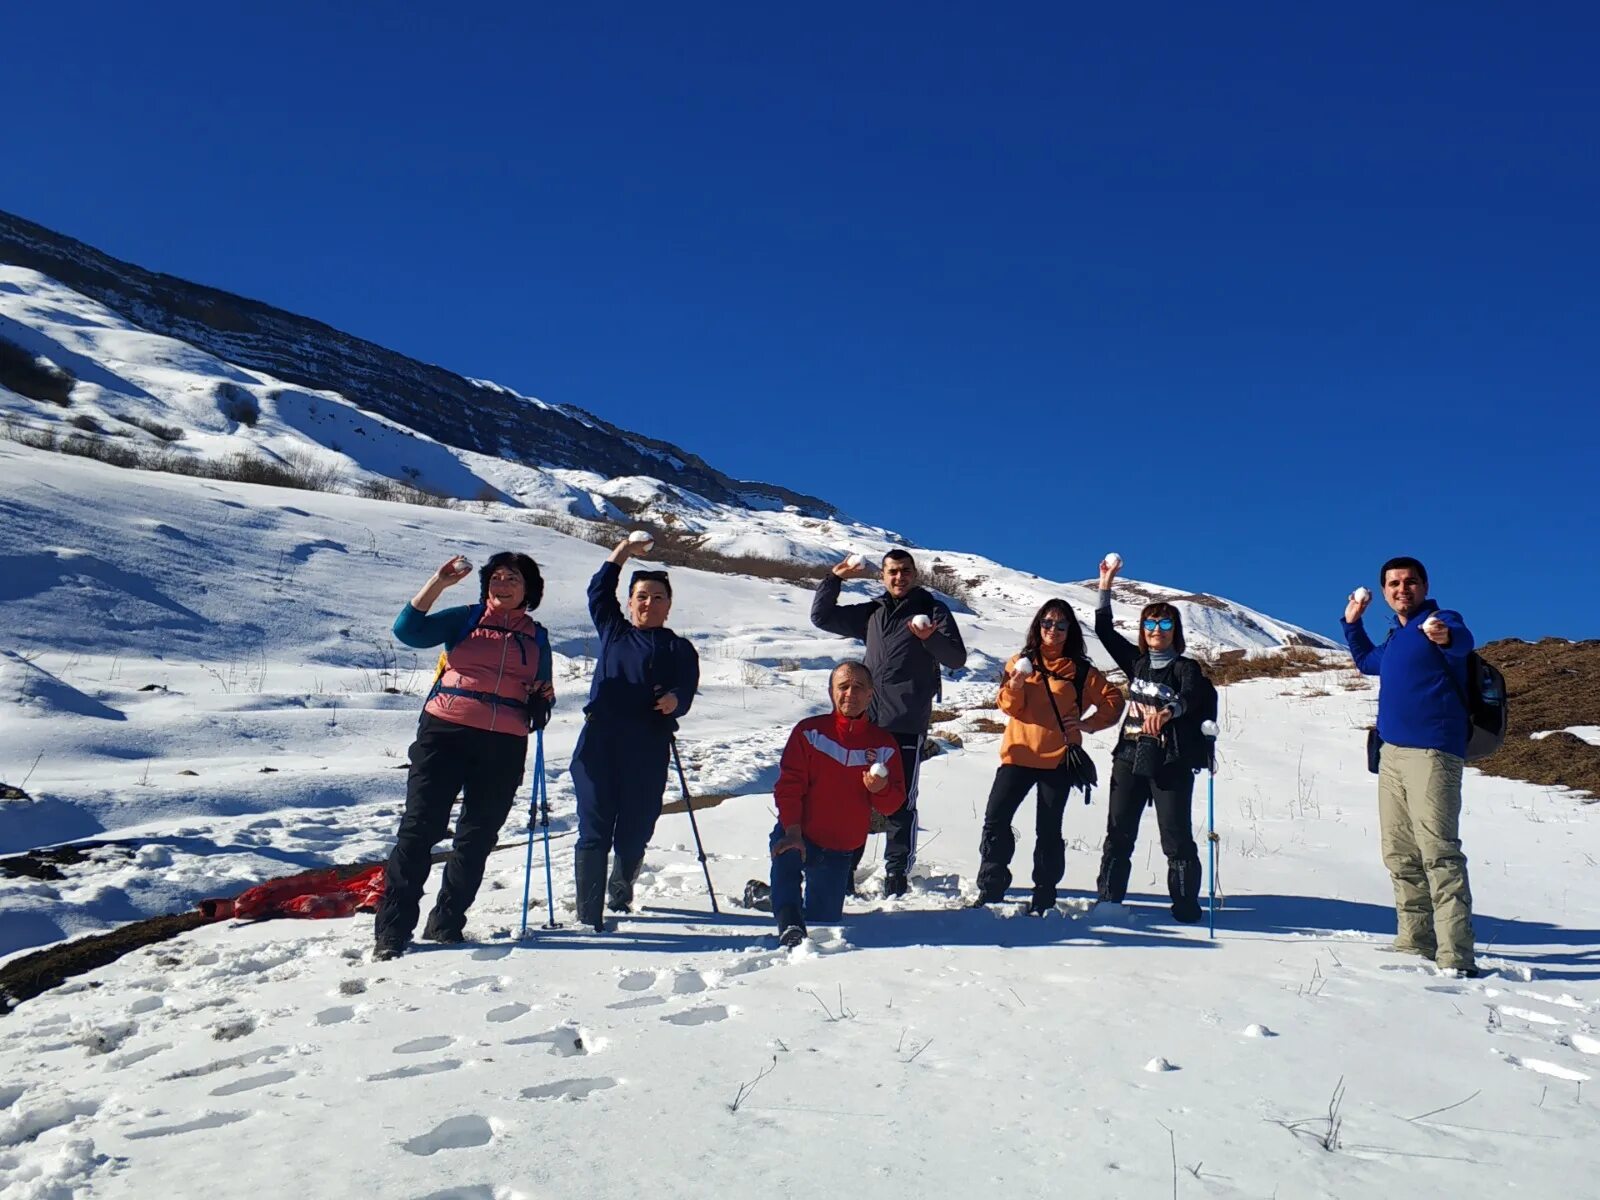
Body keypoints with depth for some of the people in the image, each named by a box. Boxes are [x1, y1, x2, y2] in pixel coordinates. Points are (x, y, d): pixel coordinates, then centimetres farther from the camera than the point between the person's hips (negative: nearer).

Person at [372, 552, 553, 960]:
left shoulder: (537, 637, 18)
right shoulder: (464, 619, 9)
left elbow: (542, 694, 25)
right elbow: (408, 631, -5)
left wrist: (542, 702, 2)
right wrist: (439, 582, -10)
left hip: (504, 746, 3)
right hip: (445, 733, -3)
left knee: (477, 838, 7)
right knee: (419, 829, -7)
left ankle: (446, 925, 19)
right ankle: (391, 930, -3)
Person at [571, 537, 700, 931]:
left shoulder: (679, 648, 14)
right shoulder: (613, 632, 22)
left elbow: (687, 689, 0)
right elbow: (599, 592, 26)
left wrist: (675, 700, -22)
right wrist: (622, 553, 23)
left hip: (648, 751, -1)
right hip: (599, 743, 1)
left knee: (635, 833, 4)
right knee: (594, 832, -5)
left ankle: (621, 889, 33)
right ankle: (588, 915, -1)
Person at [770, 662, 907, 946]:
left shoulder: (884, 745, 1)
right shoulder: (809, 731, -6)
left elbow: (892, 805, 4)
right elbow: (788, 785, -9)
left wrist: (881, 789, -21)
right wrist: (792, 831, -22)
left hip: (840, 851, 4)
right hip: (796, 836, -3)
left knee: (824, 921, 11)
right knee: (785, 859, -38)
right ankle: (789, 923, -26)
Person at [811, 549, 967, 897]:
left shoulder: (933, 611, 5)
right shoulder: (872, 613, 17)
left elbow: (957, 659, -5)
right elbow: (821, 616, 20)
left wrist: (930, 637, -24)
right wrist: (834, 578, 8)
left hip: (907, 725, -4)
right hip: (867, 721, 4)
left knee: (900, 803, -2)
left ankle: (897, 871, 8)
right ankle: (844, 866, 15)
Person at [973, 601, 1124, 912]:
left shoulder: (1080, 670, 3)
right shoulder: (1021, 661, 6)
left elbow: (1113, 700, 5)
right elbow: (1009, 706, -2)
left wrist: (1088, 724, -8)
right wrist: (1015, 686, -22)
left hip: (1059, 758, -1)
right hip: (1019, 754, 1)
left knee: (1048, 829, 2)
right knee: (996, 819, -6)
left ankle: (1044, 896, 10)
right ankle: (990, 889, 4)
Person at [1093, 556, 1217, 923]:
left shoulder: (1185, 667, -2)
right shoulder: (1136, 661, 12)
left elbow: (1194, 695, -22)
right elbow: (1104, 631, 14)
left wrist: (1170, 710, -43)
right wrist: (1105, 587, 9)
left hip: (1171, 763, -4)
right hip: (1130, 757, 5)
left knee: (1176, 838, -2)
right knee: (1118, 833, 4)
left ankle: (1186, 906, 5)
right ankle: (1109, 899, 9)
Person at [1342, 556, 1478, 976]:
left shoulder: (1442, 621, -3)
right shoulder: (1395, 639, 20)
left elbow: (1463, 641, -29)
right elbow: (1366, 662, 43)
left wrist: (1445, 637, -51)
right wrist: (1352, 622, 34)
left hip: (1432, 752, -8)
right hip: (1392, 753, 9)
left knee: (1438, 851, -14)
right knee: (1399, 855, 10)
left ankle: (1455, 957, -15)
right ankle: (1414, 944, 17)